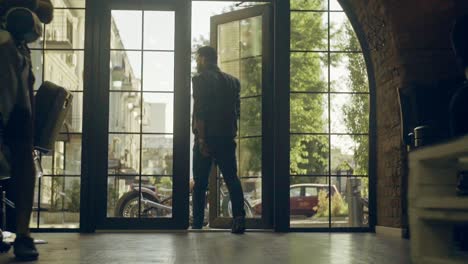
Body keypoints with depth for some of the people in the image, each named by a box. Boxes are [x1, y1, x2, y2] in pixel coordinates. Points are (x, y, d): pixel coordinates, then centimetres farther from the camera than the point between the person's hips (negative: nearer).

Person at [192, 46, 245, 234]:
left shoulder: (200, 79, -4)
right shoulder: (233, 81, 14)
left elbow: (200, 111, -12)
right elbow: (236, 111, 12)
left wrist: (201, 137, -14)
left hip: (206, 138, -4)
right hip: (227, 138, 4)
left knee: (200, 183, 4)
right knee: (232, 178, 3)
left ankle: (197, 224, 7)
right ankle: (239, 216, -15)